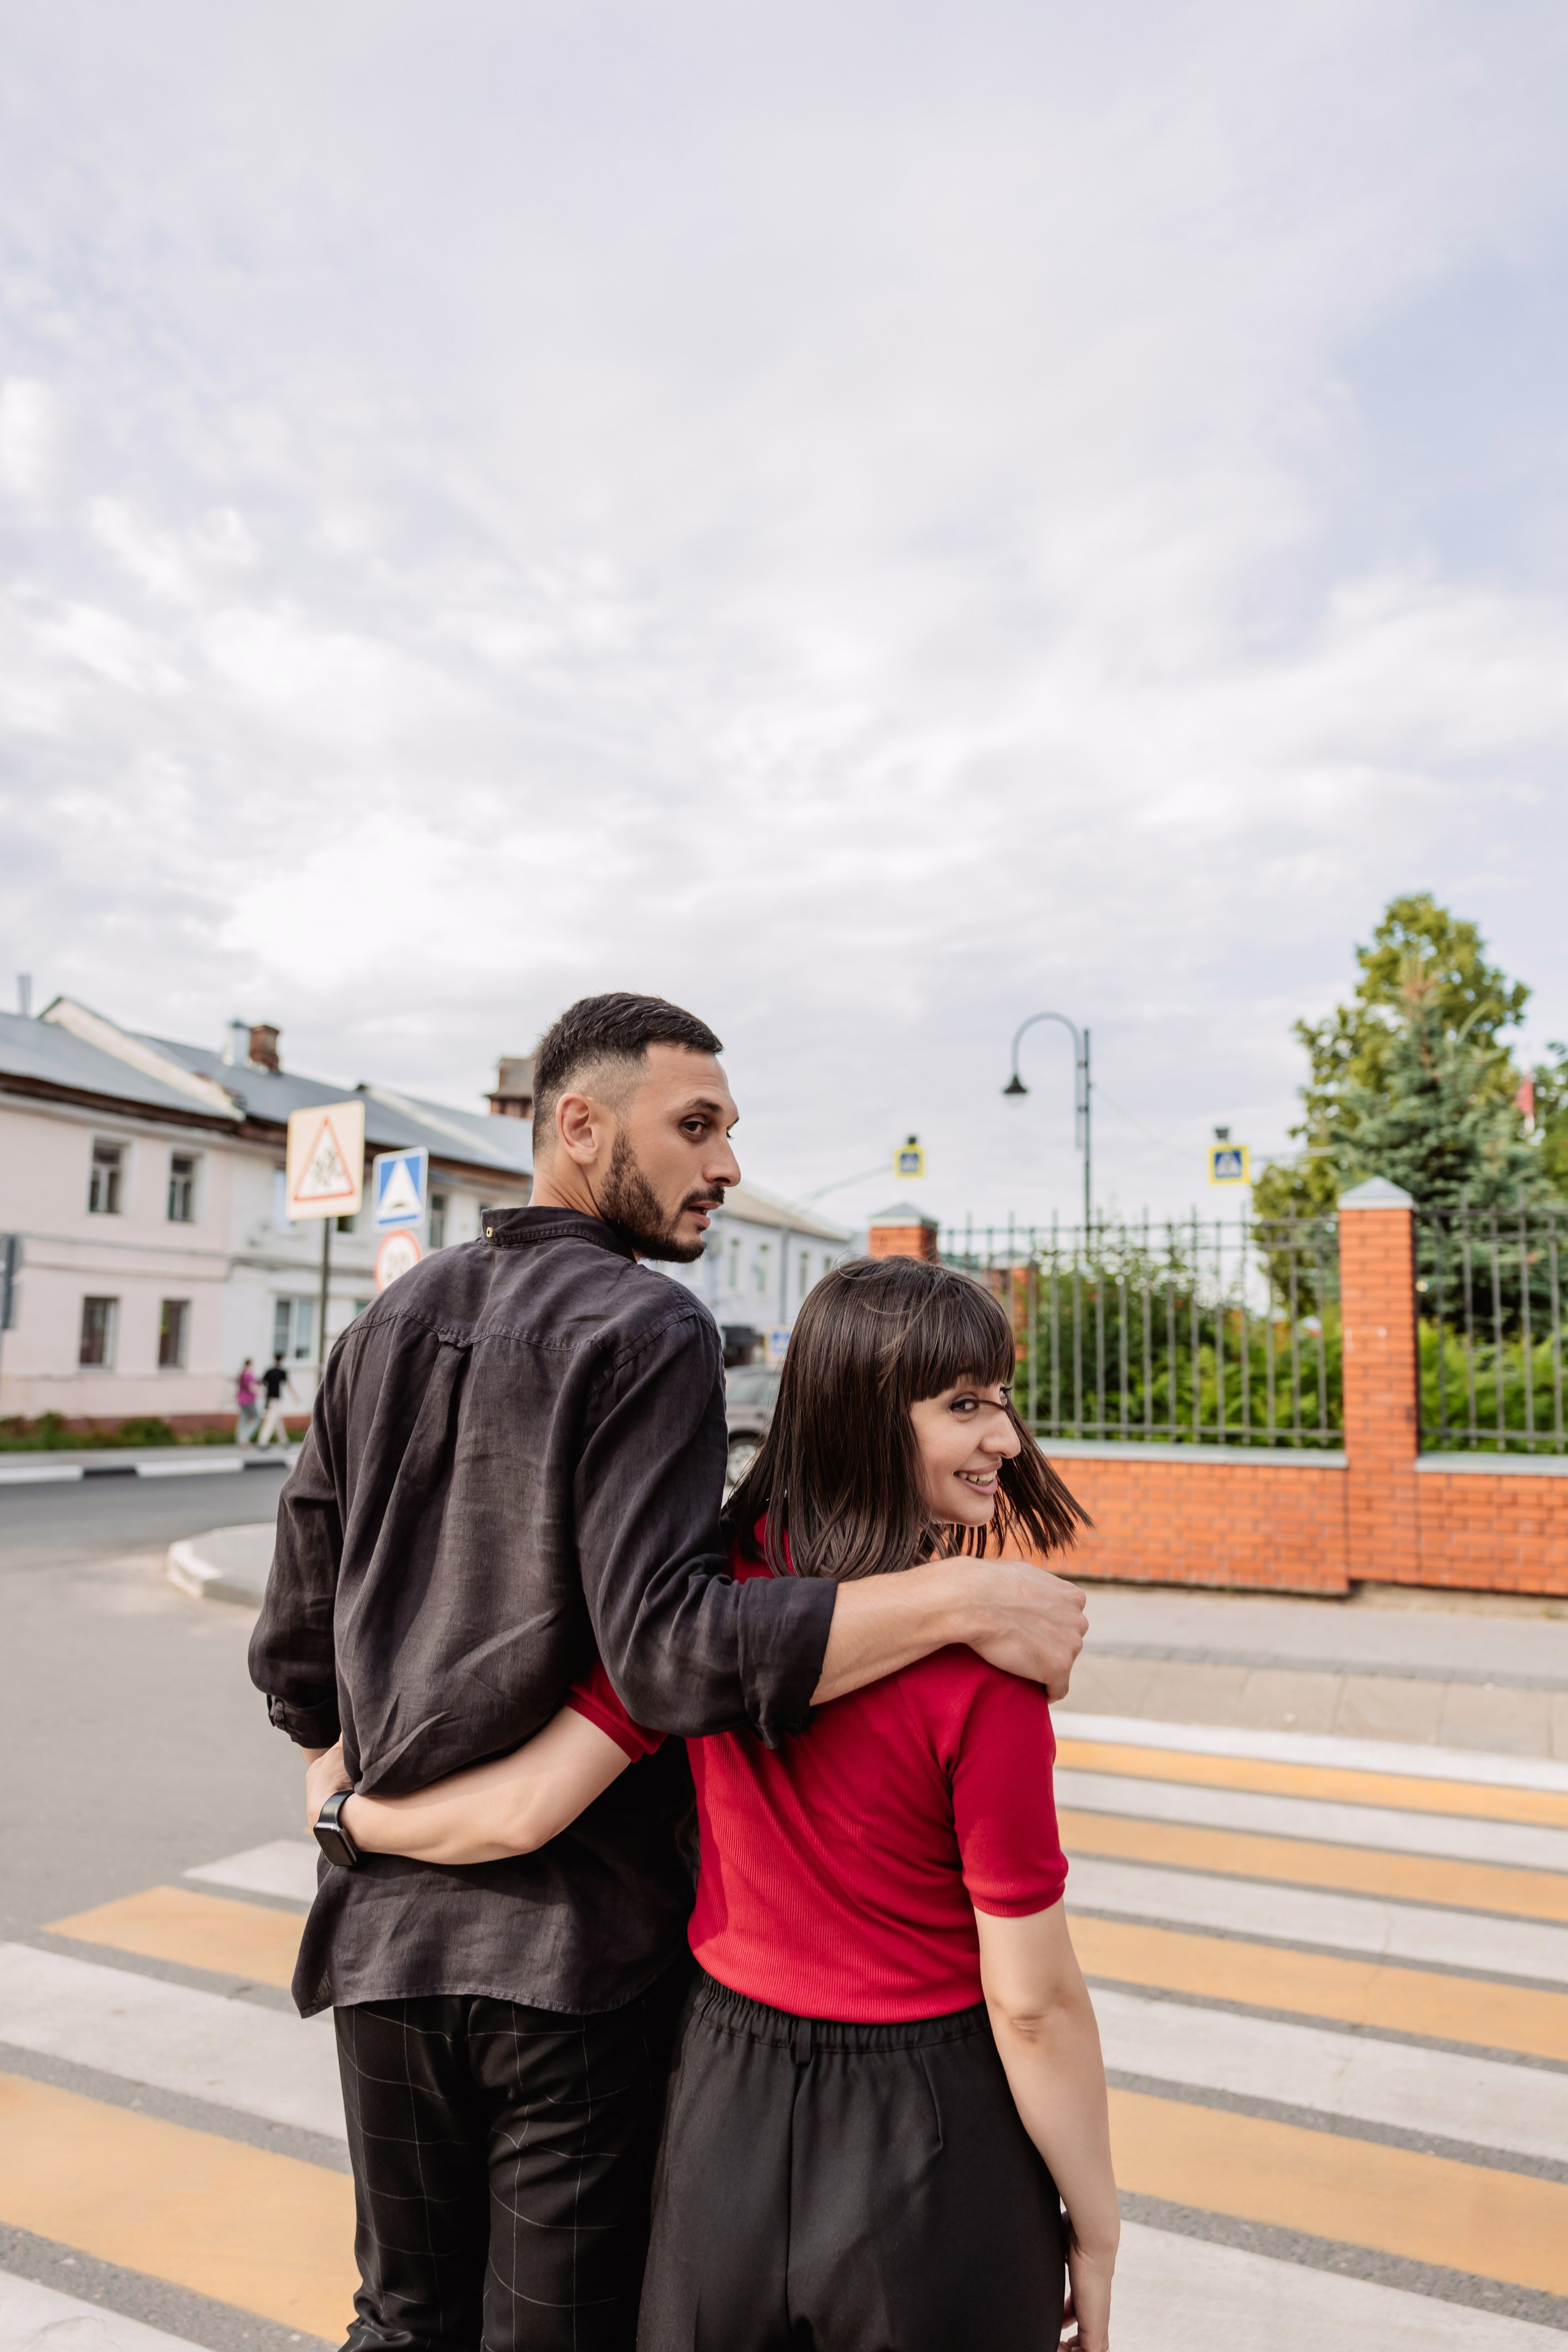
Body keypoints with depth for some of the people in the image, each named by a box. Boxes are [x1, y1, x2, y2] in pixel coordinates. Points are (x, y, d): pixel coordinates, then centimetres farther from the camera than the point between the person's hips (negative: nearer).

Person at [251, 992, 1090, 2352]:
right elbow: (668, 1651, -28)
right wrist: (959, 1597, -29)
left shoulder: (386, 1329, 4)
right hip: (583, 1951, -6)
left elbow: (296, 1655, 7)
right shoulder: (649, 1331, -17)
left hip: (390, 1935, 6)